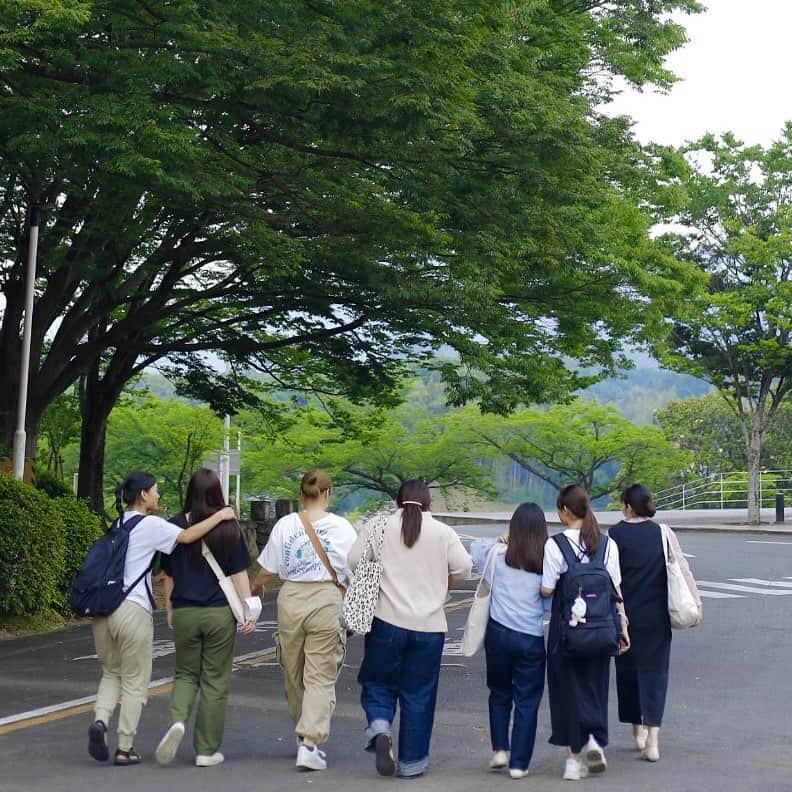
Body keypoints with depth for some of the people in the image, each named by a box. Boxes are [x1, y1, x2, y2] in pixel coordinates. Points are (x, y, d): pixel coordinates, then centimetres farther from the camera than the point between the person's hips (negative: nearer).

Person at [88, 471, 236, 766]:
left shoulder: (120, 523, 16)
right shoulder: (150, 524, -6)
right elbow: (186, 537, -15)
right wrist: (219, 516, -7)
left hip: (104, 607, 7)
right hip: (133, 610, -7)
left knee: (111, 673, 20)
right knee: (135, 682, 5)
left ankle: (100, 720, -5)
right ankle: (124, 749, 8)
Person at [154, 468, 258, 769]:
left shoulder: (176, 527, 0)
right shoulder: (228, 528, -6)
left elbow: (168, 575, 7)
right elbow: (238, 574, -5)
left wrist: (170, 611, 19)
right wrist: (249, 611, 2)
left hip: (184, 613, 2)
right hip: (219, 612, -2)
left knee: (186, 674, 17)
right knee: (215, 681, 8)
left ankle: (177, 720, -10)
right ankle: (206, 750, 12)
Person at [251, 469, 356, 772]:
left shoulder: (285, 524, 1)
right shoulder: (341, 526, -3)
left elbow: (268, 571, 5)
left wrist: (255, 587, 25)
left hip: (291, 599, 3)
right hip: (326, 599, -2)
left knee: (293, 674, 18)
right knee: (321, 678, 1)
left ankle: (304, 733, 34)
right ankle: (310, 742, -10)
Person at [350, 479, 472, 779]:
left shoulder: (378, 526, 0)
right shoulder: (443, 532, 2)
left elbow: (354, 560, -2)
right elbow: (463, 568, -3)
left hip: (386, 620, 0)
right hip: (429, 625, 1)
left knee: (379, 683, 14)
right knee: (418, 695, 9)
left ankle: (379, 726, -13)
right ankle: (412, 762, 13)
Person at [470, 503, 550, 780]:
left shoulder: (497, 555, -4)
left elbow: (475, 547, 16)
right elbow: (550, 603, 0)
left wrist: (499, 541, 12)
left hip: (499, 632, 1)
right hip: (532, 639, -1)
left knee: (499, 694, 21)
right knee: (527, 701, 8)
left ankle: (500, 749, 17)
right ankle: (519, 763, 9)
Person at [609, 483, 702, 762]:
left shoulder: (614, 535, -6)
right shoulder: (664, 533, -2)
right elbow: (682, 569, -3)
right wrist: (695, 604, 2)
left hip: (625, 614, -1)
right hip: (657, 615, 1)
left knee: (628, 669, 15)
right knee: (654, 670, 4)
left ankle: (638, 729, 22)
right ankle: (652, 739, -5)